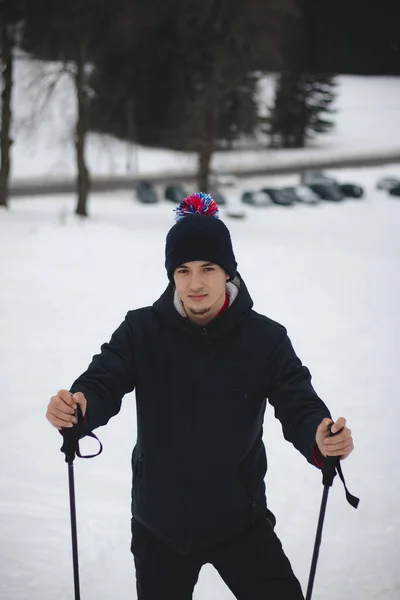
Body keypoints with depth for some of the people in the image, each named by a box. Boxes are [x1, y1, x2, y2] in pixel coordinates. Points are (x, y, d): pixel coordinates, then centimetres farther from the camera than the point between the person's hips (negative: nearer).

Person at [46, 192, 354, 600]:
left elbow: (298, 405, -15)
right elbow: (103, 383, -15)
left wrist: (321, 439, -39)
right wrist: (77, 406, -40)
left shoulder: (265, 339, -9)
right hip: (159, 524, 1)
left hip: (240, 519, -1)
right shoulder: (142, 331, -7)